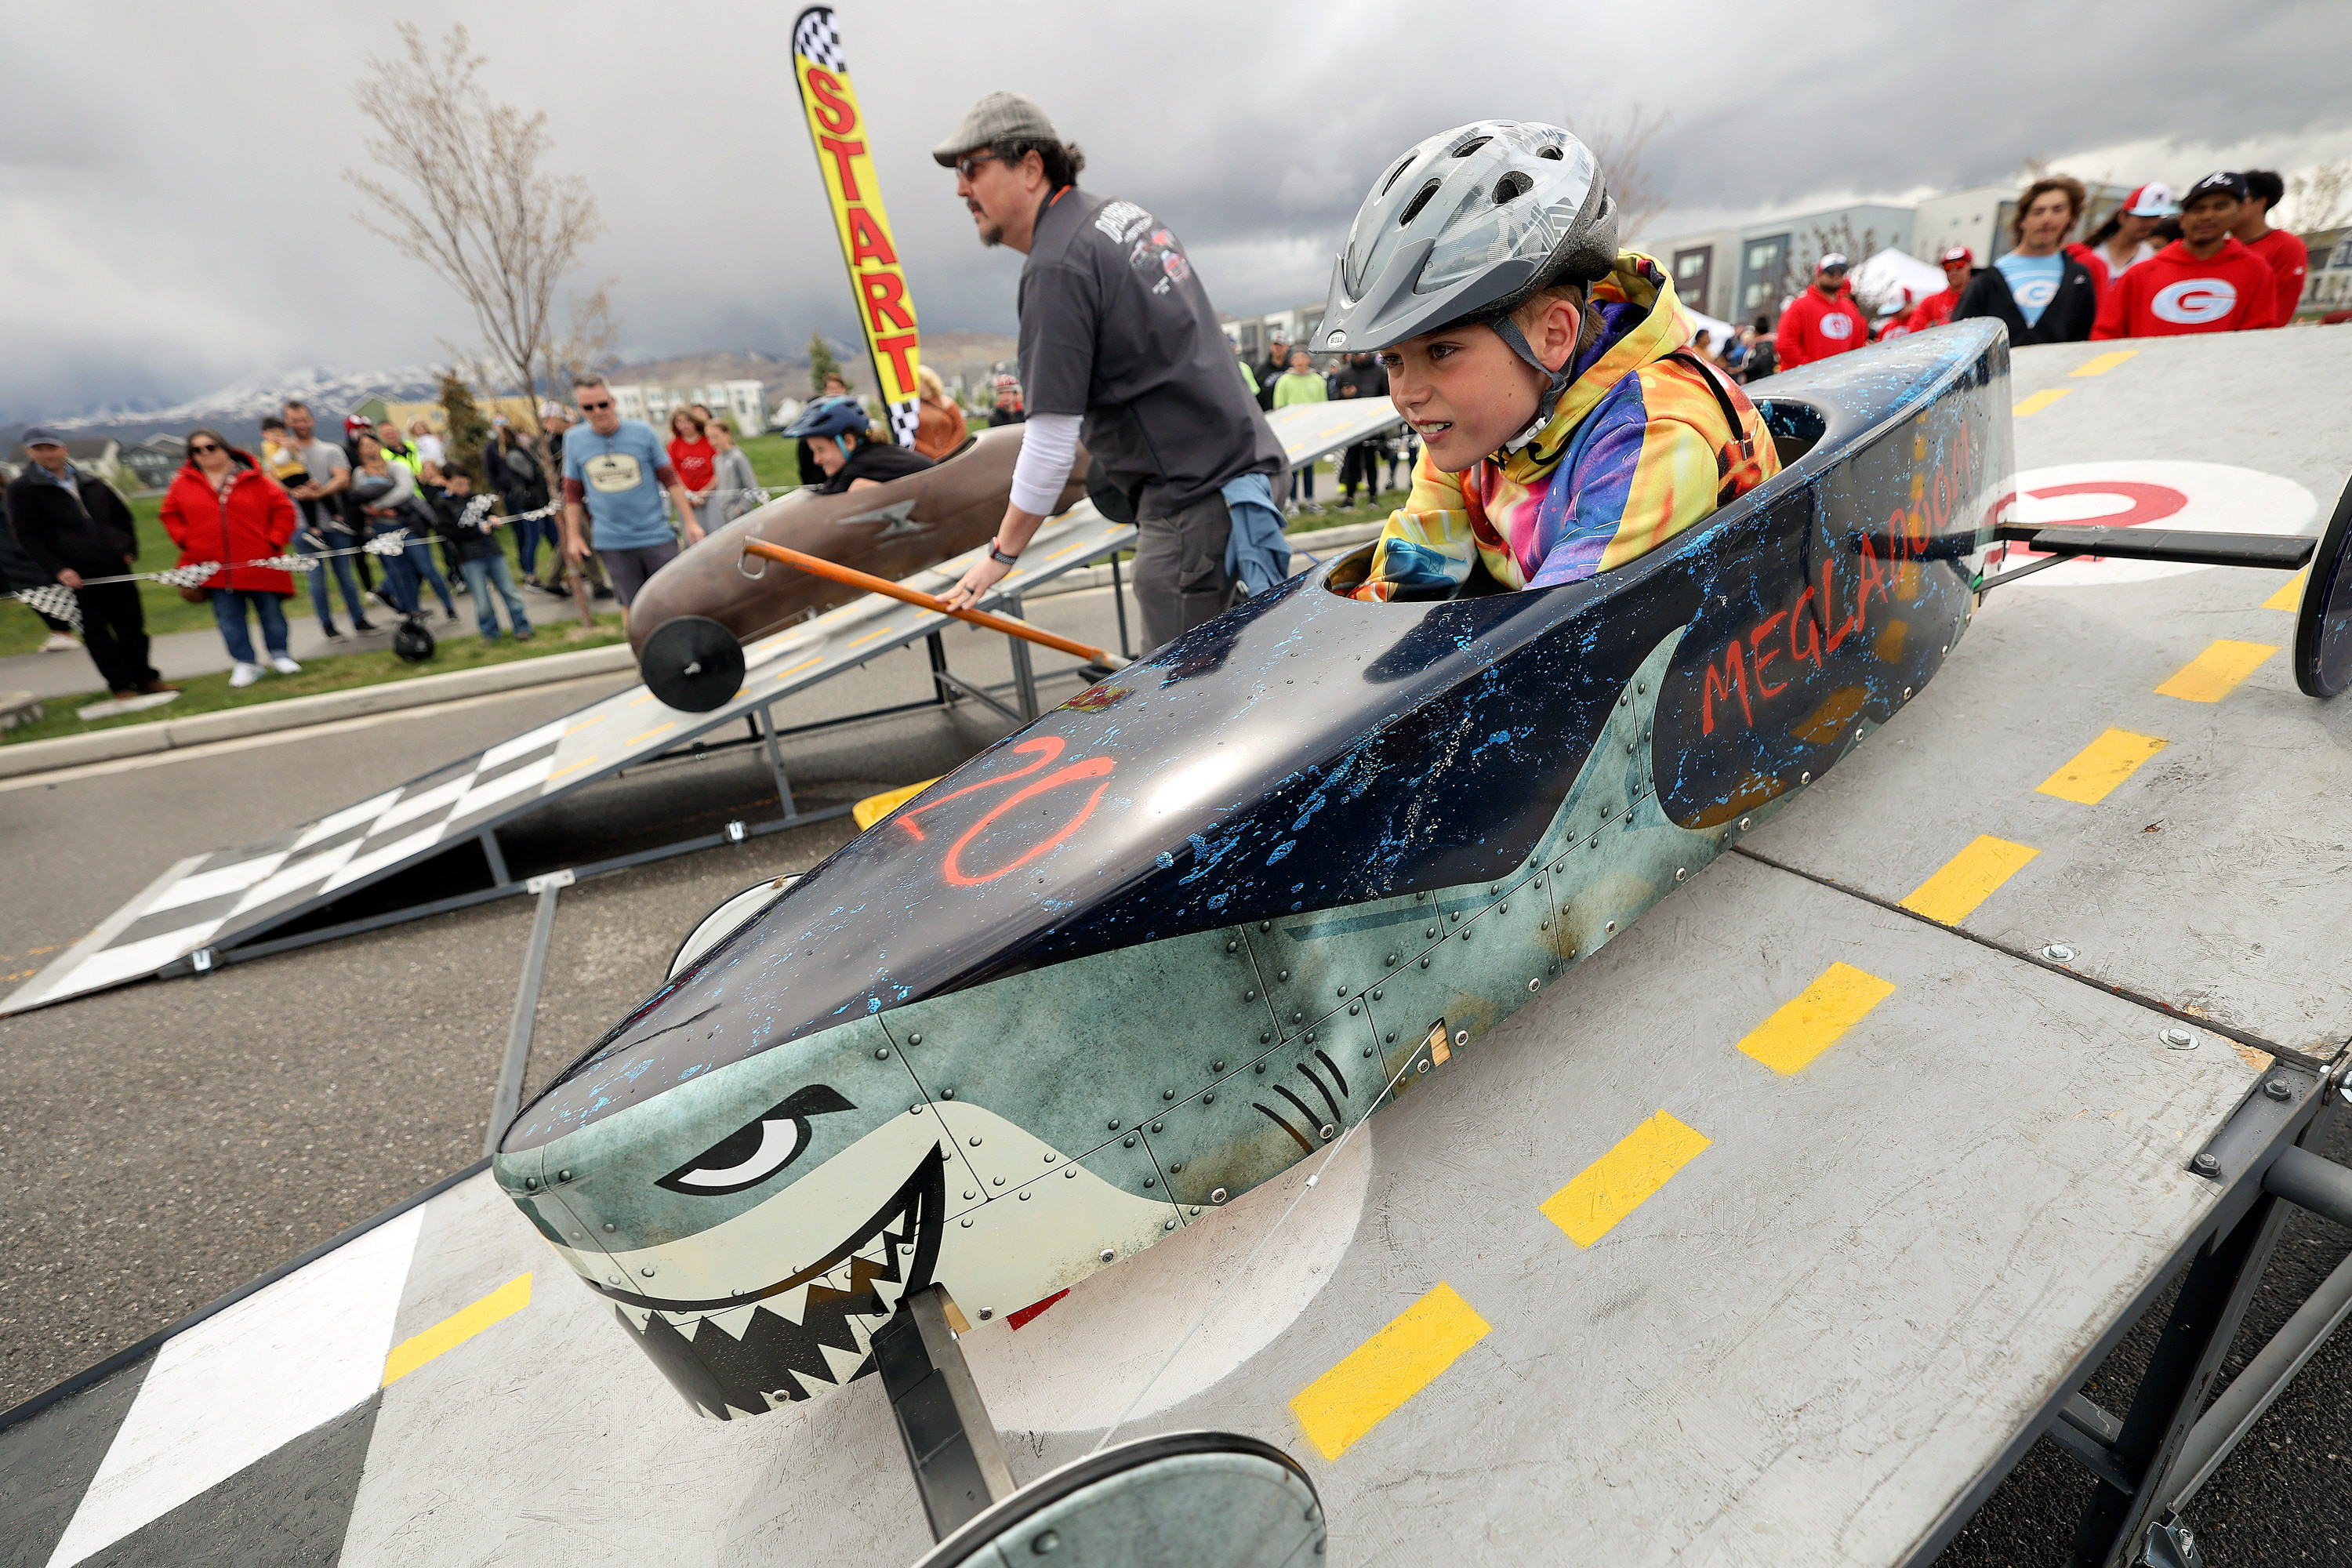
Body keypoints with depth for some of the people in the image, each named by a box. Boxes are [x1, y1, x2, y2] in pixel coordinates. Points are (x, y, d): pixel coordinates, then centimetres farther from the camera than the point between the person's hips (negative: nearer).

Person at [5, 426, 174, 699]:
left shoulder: (91, 483, 13)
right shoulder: (21, 489, 1)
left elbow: (122, 516, 22)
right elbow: (26, 537, -3)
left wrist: (129, 549, 7)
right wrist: (57, 570, -13)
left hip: (116, 568, 3)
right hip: (76, 576, -3)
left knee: (132, 625, 8)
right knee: (95, 632, 0)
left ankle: (145, 678, 18)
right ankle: (122, 686, 4)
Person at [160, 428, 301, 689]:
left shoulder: (254, 478, 1)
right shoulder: (183, 483, 8)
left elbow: (283, 509, 2)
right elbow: (170, 515, 17)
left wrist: (274, 541, -5)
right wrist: (186, 540, 2)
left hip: (259, 564, -2)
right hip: (214, 567, 2)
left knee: (271, 612, 4)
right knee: (229, 618, 3)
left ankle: (279, 656, 20)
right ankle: (245, 664, 10)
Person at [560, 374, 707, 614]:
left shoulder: (642, 431, 0)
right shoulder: (574, 440, 4)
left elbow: (669, 479, 4)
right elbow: (572, 494, 12)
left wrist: (690, 522, 0)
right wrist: (573, 537, 10)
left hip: (657, 535, -1)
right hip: (612, 543, 1)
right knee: (631, 608, 4)